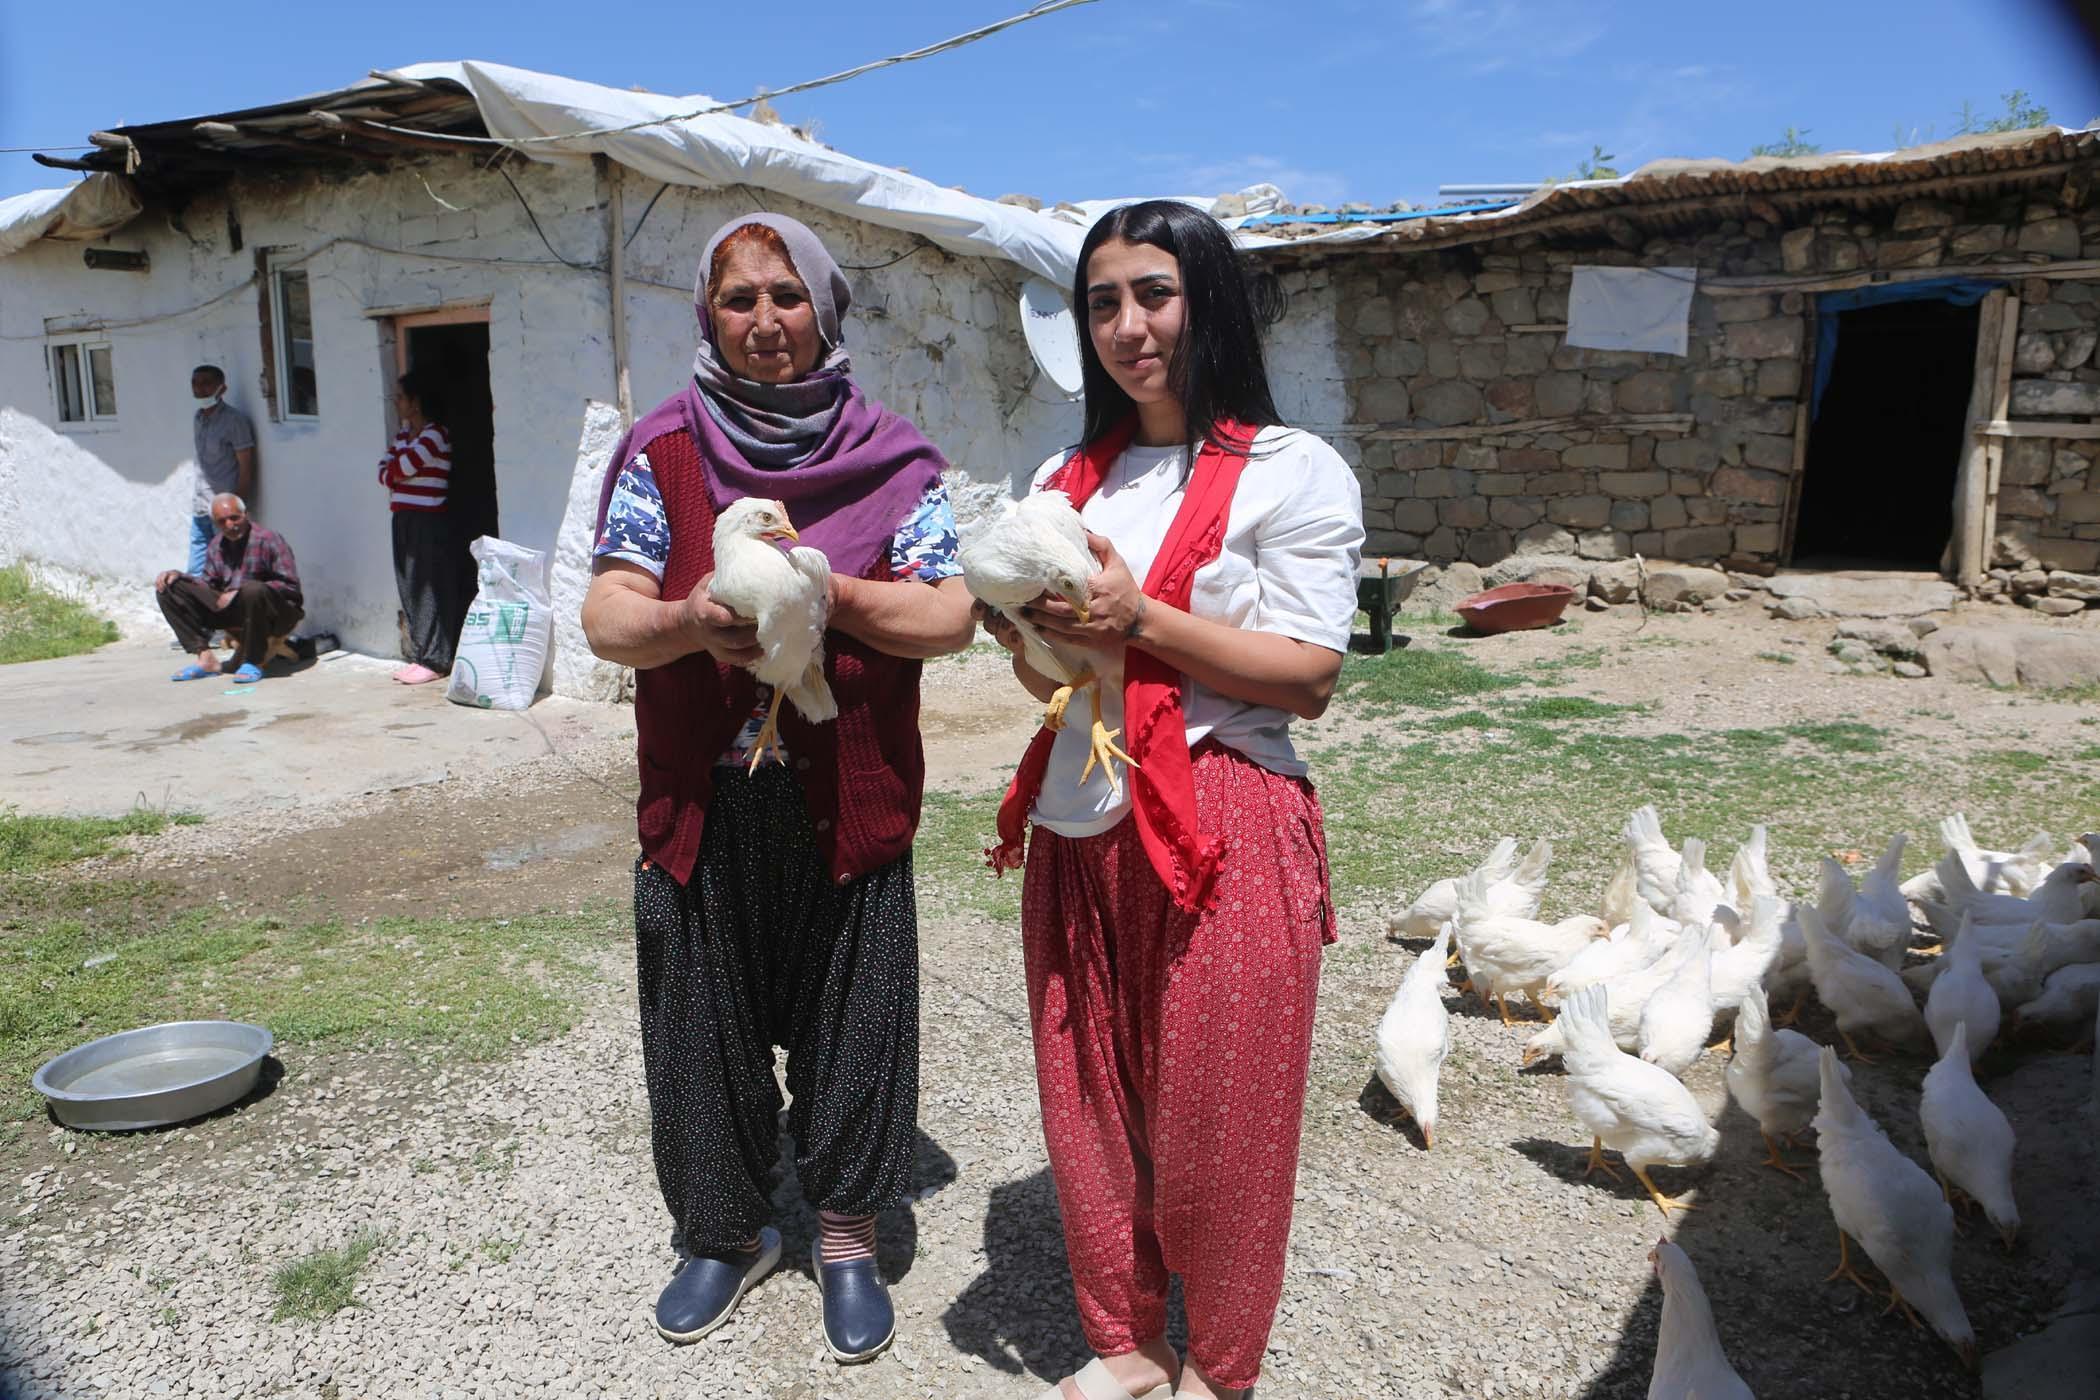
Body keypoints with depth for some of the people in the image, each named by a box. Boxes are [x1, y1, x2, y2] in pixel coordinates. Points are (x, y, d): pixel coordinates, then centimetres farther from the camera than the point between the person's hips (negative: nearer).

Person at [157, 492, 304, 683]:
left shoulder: (268, 539, -11)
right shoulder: (217, 545, 10)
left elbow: (290, 586, -17)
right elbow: (208, 583, 17)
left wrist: (239, 593, -21)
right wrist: (177, 575, -3)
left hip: (275, 615, -7)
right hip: (231, 611, 7)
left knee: (254, 589, -41)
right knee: (169, 588, 1)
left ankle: (254, 661, -20)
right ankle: (206, 658, -8)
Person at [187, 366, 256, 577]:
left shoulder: (235, 420, -10)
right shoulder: (197, 419, 12)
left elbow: (246, 468, -11)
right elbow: (202, 464, 18)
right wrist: (197, 498, 14)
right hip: (200, 508, 7)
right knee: (195, 573, 7)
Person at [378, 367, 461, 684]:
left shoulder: (435, 435, -10)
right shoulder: (402, 436, 17)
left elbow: (399, 468, -12)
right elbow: (384, 471, 9)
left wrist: (394, 473, 8)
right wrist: (396, 473, -10)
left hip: (431, 523, -9)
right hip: (404, 519, 9)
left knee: (432, 592, -5)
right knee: (410, 590, 10)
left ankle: (435, 662, -1)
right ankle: (420, 656, 16)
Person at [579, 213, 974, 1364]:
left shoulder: (891, 459, 2)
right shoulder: (661, 451, 3)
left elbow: (950, 618, -6)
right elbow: (606, 615, -4)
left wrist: (832, 594, -21)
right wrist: (687, 623, -25)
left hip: (849, 804, -1)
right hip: (701, 806, 1)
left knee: (849, 1021, 10)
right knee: (704, 1025, 14)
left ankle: (846, 1236, 33)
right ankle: (725, 1232, 37)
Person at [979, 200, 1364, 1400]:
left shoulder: (1292, 472, -5)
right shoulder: (1068, 479, 13)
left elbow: (1308, 679, -12)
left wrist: (1136, 617, -19)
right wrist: (1024, 634, -6)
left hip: (1221, 832, -5)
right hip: (1080, 827, 6)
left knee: (1213, 1124, 8)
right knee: (1091, 1107, 14)